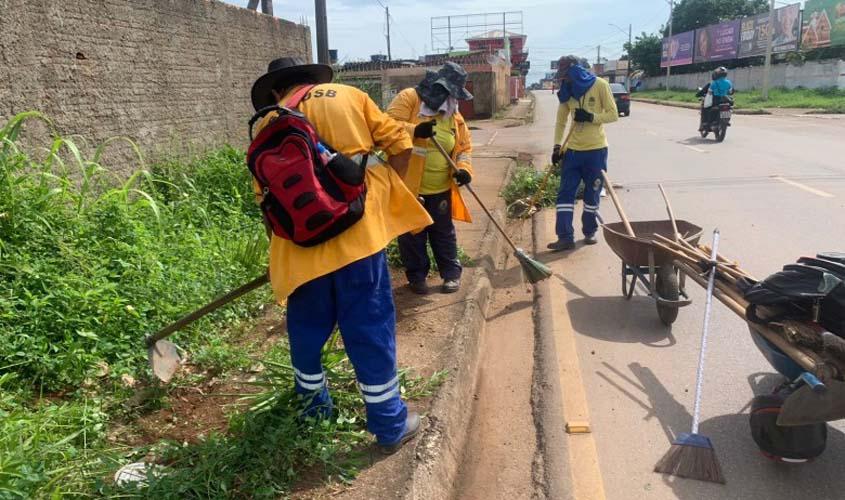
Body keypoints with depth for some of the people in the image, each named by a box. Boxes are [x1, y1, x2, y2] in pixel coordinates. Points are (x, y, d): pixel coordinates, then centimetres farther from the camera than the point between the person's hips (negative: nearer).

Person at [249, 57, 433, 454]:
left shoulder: (268, 123, 13)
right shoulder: (348, 95, 11)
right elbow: (400, 145, 4)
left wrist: (280, 248, 22)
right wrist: (384, 195, 14)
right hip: (356, 231, -1)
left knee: (306, 327, 20)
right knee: (370, 328, 6)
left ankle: (313, 405, 40)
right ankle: (390, 425, 16)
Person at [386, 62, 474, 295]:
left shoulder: (454, 115, 8)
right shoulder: (409, 99, -7)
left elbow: (464, 147, 10)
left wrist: (464, 168, -10)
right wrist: (415, 130, -34)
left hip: (440, 188, 4)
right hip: (409, 184, -4)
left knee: (443, 233, 13)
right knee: (412, 234, 8)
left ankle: (451, 273, 26)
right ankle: (417, 275, 23)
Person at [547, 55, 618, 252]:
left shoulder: (600, 85, -8)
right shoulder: (566, 92, 4)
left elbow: (613, 114, -7)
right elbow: (561, 121, 9)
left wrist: (591, 117, -22)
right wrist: (557, 146, -1)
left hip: (596, 149, -3)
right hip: (572, 149, 3)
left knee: (592, 193, 7)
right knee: (565, 193, -3)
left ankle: (590, 231, 24)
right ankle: (565, 237, -2)